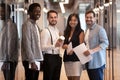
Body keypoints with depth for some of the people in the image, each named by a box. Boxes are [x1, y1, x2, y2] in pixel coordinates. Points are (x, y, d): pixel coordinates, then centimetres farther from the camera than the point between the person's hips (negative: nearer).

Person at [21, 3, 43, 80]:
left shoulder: (36, 25, 15)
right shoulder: (27, 24, -11)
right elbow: (27, 45, -17)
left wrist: (36, 60, 12)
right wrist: (32, 61, -19)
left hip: (37, 59, 8)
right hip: (30, 61, -8)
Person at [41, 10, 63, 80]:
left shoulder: (57, 31, 14)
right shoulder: (45, 31, -12)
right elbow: (43, 47, -20)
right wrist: (54, 45, -31)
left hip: (57, 58, 8)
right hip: (49, 58, -8)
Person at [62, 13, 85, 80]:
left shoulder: (80, 32, -3)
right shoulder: (66, 32, 14)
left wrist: (73, 50, -25)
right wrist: (65, 46, -6)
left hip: (76, 58, -6)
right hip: (67, 58, 6)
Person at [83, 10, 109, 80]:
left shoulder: (100, 29, -9)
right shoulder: (87, 30, 16)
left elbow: (105, 43, -17)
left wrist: (92, 51, -24)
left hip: (97, 62, -7)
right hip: (88, 62, 8)